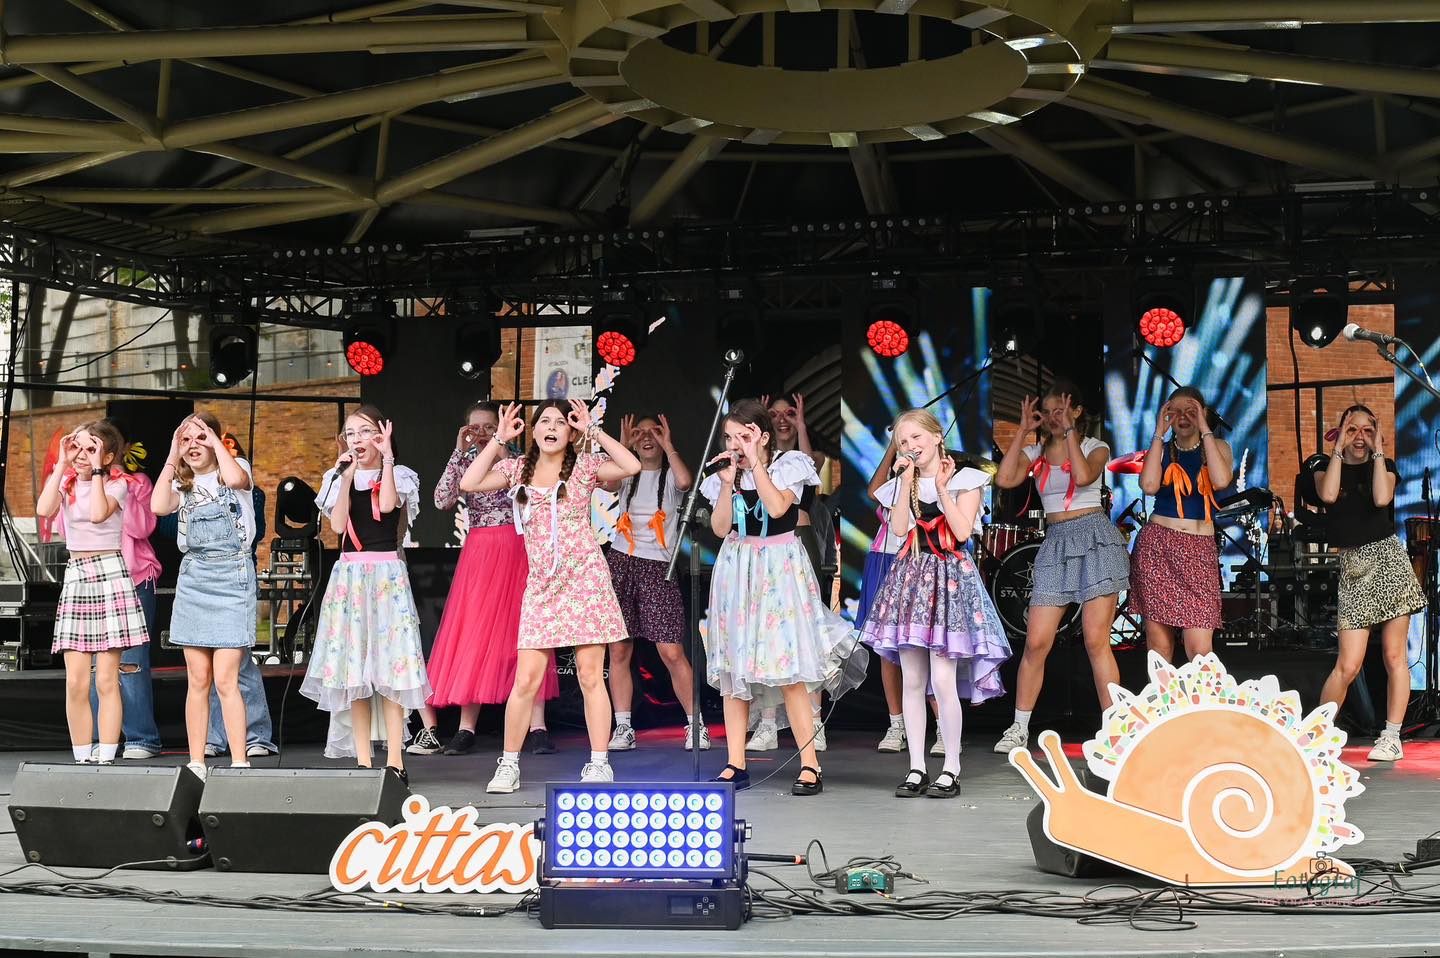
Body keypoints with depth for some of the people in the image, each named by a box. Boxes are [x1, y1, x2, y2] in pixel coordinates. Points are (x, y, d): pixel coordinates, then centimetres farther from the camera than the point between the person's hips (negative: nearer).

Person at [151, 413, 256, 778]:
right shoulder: (184, 483, 14)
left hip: (232, 575, -5)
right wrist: (172, 457, -1)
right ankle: (196, 764, 10)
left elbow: (236, 478, -24)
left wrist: (216, 442, -10)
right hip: (193, 577, 5)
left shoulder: (236, 468, 2)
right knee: (198, 679, 5)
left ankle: (239, 763, -6)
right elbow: (158, 506, -7)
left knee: (225, 678, -10)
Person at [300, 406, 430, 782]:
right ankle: (363, 760, 6)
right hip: (348, 575, 3)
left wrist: (386, 458, -11)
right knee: (353, 666, 1)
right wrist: (348, 477, -6)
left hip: (387, 573, -3)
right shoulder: (339, 478, 12)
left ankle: (395, 759, -6)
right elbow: (337, 525, -3)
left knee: (389, 663, -8)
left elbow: (387, 505, -18)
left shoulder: (397, 475, 4)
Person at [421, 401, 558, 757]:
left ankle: (537, 727, -6)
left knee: (524, 633, -5)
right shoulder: (464, 463, 9)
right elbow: (443, 501, -9)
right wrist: (460, 452, -10)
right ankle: (466, 728, 3)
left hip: (515, 550, -1)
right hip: (478, 552, 1)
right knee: (472, 634, -1)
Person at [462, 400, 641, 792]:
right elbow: (469, 484, 0)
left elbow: (631, 467, -12)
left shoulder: (584, 466, 3)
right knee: (526, 678, -2)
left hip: (584, 579, -2)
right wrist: (499, 438, 2)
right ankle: (509, 764, 10)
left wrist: (594, 430, -7)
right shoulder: (518, 469, 12)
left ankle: (599, 764, 6)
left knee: (590, 675, -1)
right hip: (541, 584, 2)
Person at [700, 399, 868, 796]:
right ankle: (735, 764, 10)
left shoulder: (788, 465, -4)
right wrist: (728, 480, -9)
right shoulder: (724, 472, 7)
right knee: (731, 671, 3)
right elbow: (720, 527, -2)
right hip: (737, 571, 5)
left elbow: (776, 507, -21)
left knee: (788, 668, -9)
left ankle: (810, 766, -3)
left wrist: (756, 463, -16)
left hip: (779, 568, -4)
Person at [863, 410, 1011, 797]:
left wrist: (941, 486, -8)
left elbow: (963, 530, -11)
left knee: (943, 679, -11)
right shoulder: (902, 483, 12)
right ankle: (916, 768, 10)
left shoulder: (964, 479, 2)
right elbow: (898, 529, -4)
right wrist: (908, 482, -5)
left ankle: (951, 769, 0)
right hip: (911, 575, 4)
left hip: (950, 575, -4)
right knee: (913, 681, 3)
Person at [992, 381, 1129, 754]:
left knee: (1096, 641, -8)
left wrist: (1069, 431, -11)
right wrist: (1022, 431, -3)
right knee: (1035, 641, -1)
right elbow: (1005, 479, -7)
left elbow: (1083, 476, -19)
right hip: (1055, 543, 3)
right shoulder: (1035, 452, 12)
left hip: (1095, 539, -3)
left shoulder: (1095, 447, 4)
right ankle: (1020, 728, 9)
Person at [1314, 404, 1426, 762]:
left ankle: (1392, 737, 6)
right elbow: (1328, 495, -14)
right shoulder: (1326, 468, 10)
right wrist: (1340, 448, -7)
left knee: (1394, 655, -2)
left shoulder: (1384, 466, 9)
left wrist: (1377, 450, -6)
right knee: (1348, 665, -7)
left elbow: (1381, 498, -13)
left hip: (1388, 559, 0)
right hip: (1353, 567, 0)